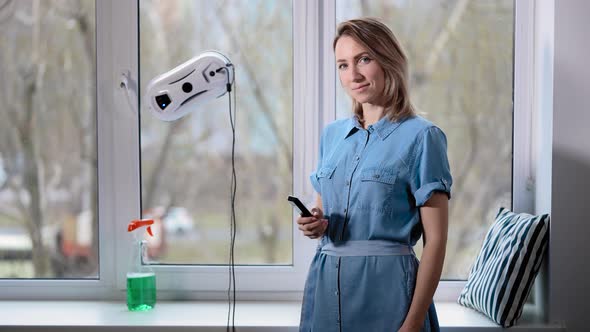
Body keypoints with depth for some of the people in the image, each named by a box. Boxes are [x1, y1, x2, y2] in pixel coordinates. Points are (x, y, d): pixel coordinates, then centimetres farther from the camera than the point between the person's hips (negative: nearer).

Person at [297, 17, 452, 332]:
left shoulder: (420, 136, -8)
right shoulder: (332, 134, 10)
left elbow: (435, 240, -11)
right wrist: (315, 225, -3)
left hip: (385, 284, -5)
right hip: (324, 283, 6)